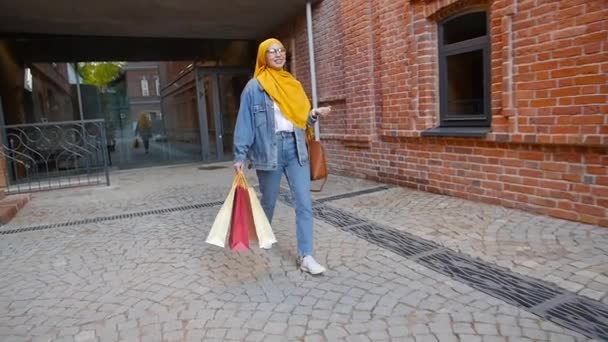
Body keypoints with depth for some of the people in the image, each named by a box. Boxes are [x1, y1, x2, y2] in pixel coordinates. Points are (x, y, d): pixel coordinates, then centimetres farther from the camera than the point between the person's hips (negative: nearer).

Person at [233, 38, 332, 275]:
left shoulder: (293, 84, 14)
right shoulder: (254, 86, -1)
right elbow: (244, 121, -4)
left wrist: (314, 115, -4)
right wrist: (240, 155, -9)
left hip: (295, 148, 4)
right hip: (269, 149, -3)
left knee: (304, 203, -4)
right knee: (268, 202, 13)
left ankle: (305, 256, 1)